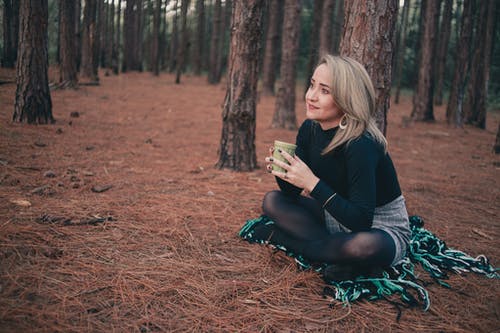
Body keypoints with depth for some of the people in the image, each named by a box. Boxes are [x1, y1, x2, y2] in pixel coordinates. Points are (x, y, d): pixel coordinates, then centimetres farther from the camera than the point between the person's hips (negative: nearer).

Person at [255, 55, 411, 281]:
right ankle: (342, 255, -10)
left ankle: (282, 237, -15)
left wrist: (313, 183, -36)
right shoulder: (309, 129, -8)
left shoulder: (361, 144, -30)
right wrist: (281, 171, -22)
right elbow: (292, 194, -1)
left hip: (381, 228, -6)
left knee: (364, 246, -40)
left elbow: (360, 221, -33)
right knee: (273, 201, -2)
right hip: (337, 216, 7)